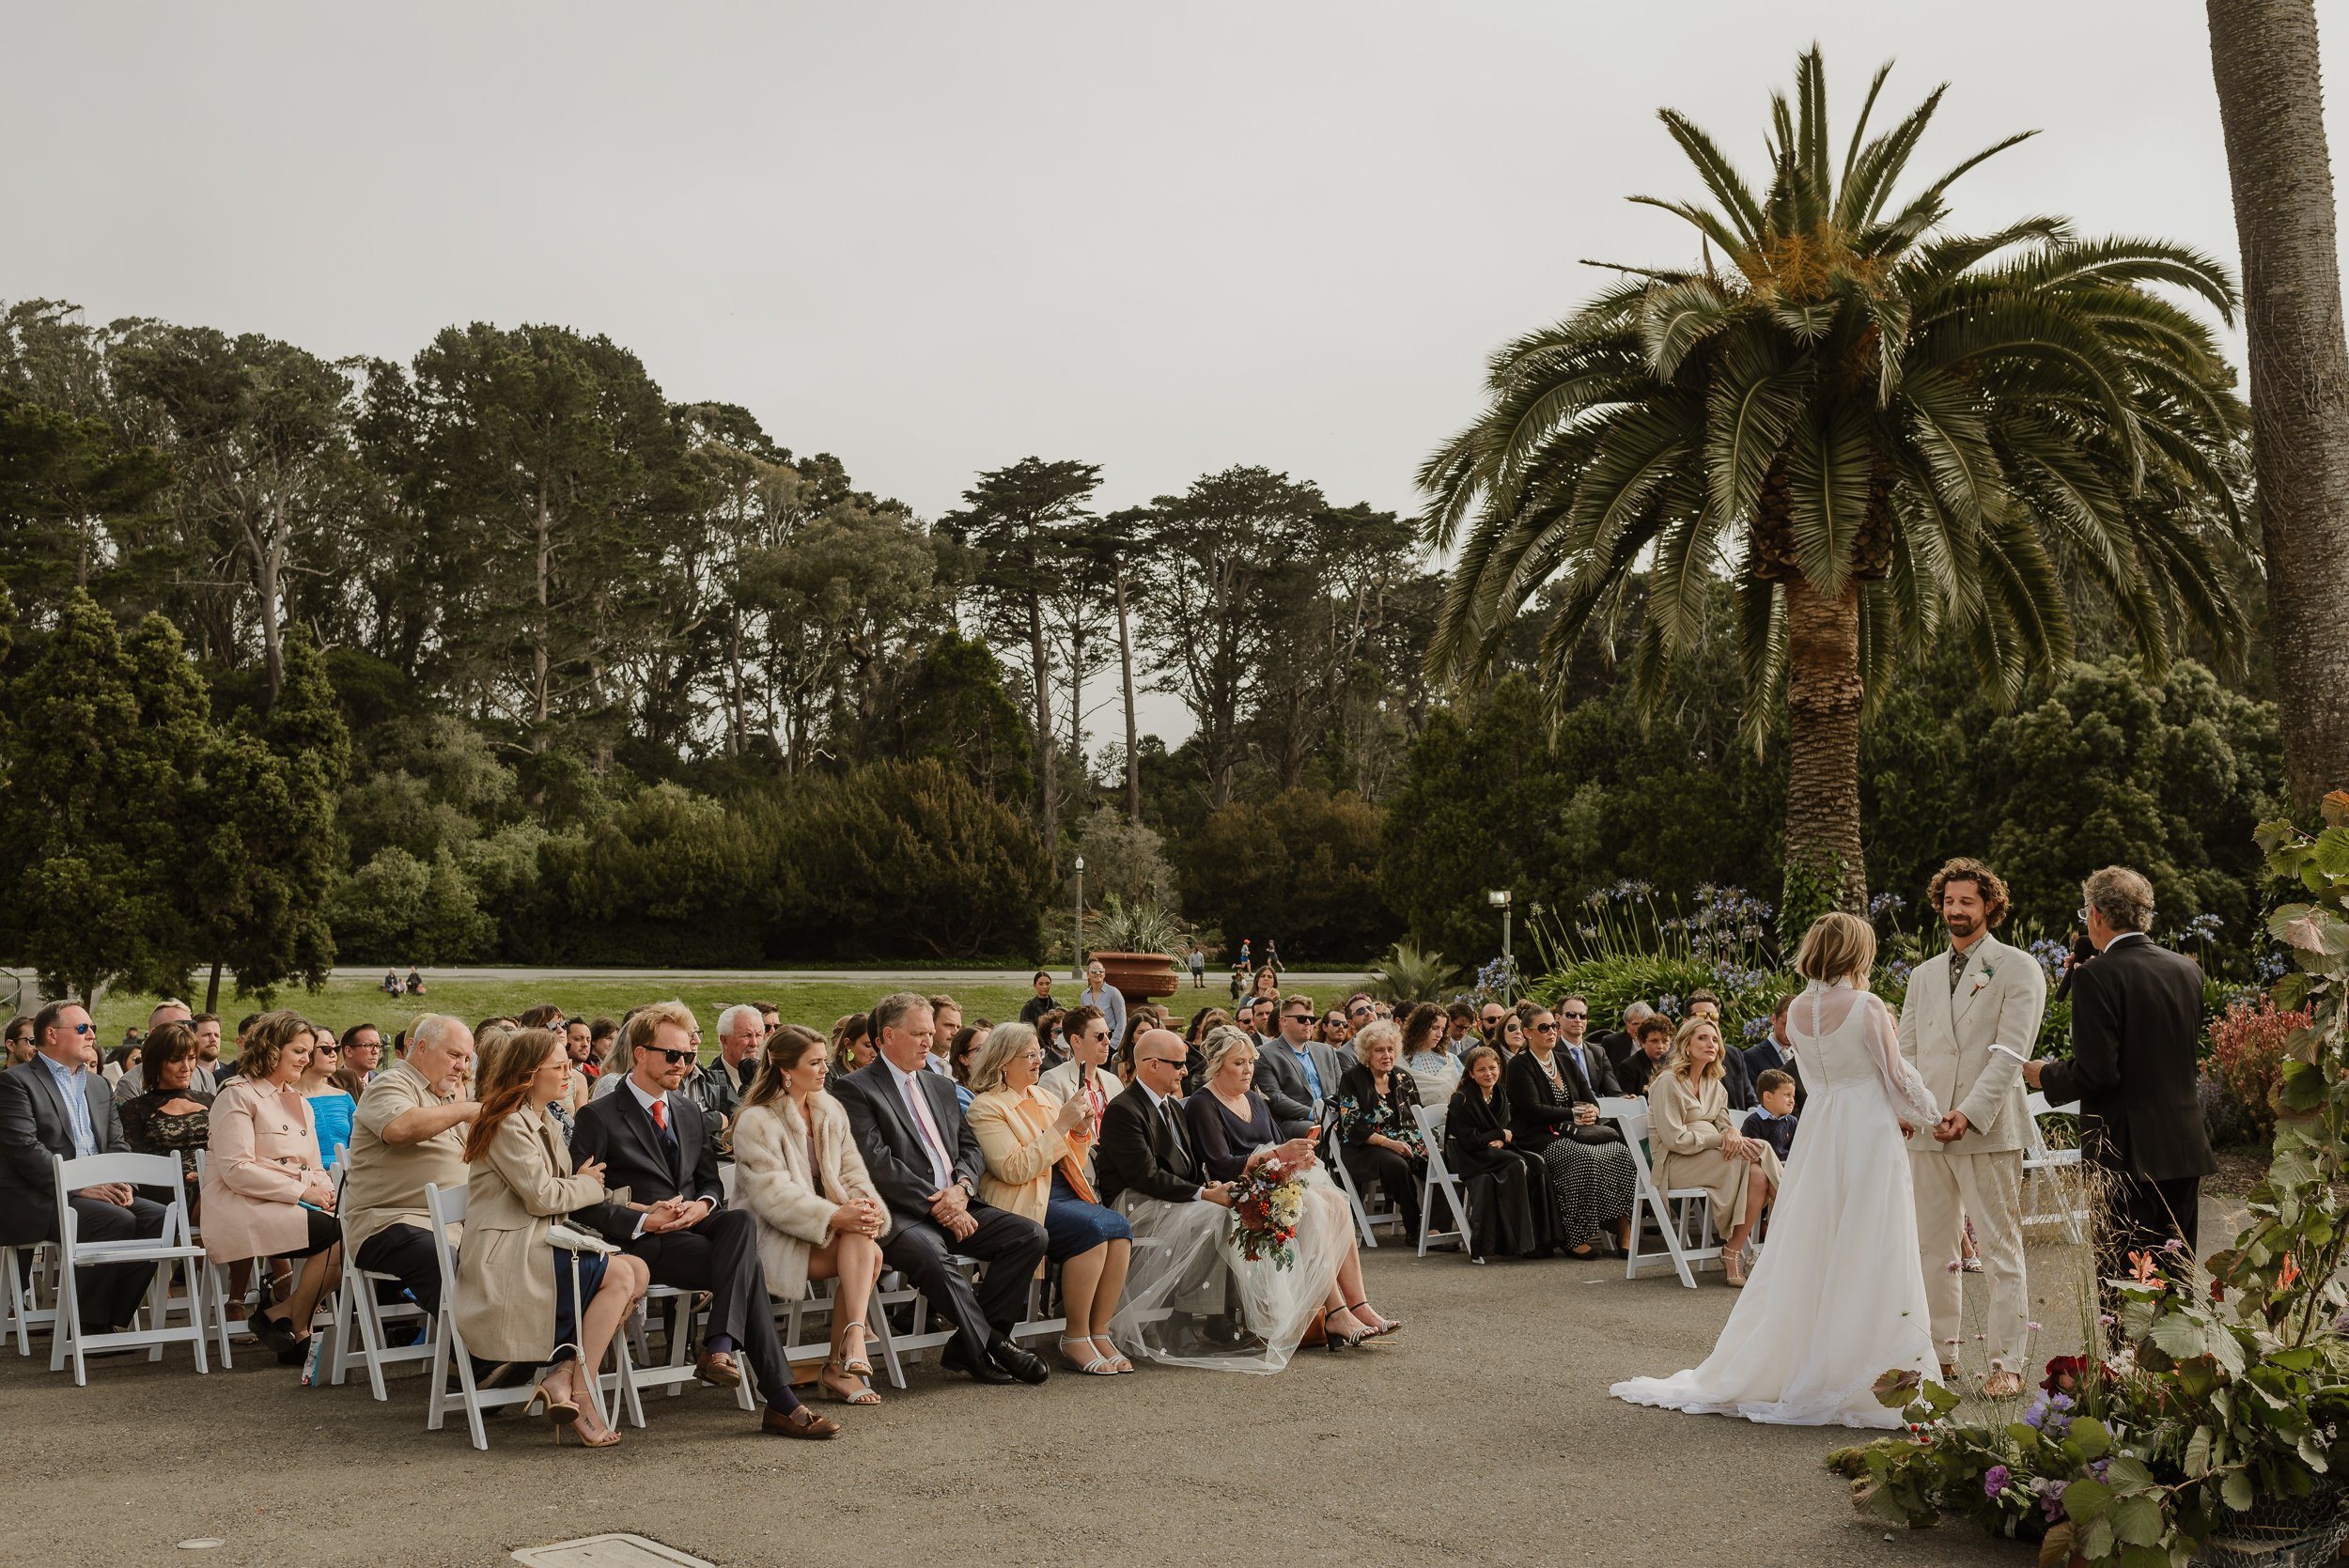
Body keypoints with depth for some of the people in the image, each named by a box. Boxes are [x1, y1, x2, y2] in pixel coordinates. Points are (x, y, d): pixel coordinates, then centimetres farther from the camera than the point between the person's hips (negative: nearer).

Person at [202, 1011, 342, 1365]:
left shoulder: (299, 1103, 24)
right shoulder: (238, 1095, -2)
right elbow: (236, 1170, -13)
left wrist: (325, 1192, -3)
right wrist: (300, 1192, -17)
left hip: (291, 1205, 8)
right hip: (243, 1210, -8)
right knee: (335, 1233, -29)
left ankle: (280, 1313, -7)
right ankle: (297, 1332, -10)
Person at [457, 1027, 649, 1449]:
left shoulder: (546, 1123, 21)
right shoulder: (509, 1125, -11)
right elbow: (541, 1195, -17)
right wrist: (588, 1185, 0)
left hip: (535, 1249, 10)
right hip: (504, 1260, -10)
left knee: (638, 1271, -9)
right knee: (619, 1275, -21)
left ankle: (563, 1373, -14)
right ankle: (580, 1394, -15)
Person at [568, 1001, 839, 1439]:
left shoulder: (691, 1113, 20)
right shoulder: (599, 1117, -2)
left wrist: (704, 1204, -6)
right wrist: (644, 1220, -19)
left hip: (694, 1223, 6)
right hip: (643, 1240, -6)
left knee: (742, 1221, -32)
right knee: (747, 1269, -29)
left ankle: (720, 1346, -42)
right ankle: (781, 1403, -31)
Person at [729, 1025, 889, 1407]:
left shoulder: (830, 1111, 12)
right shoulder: (755, 1121, -10)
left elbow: (851, 1170, 7)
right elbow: (774, 1194, -19)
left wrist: (866, 1203, -16)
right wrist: (835, 1216, -29)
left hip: (827, 1228, 6)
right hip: (772, 1237, -6)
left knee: (863, 1236, -29)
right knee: (867, 1253, -28)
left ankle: (840, 1364, -29)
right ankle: (851, 1352, -27)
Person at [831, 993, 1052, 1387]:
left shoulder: (941, 1087, 23)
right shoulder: (856, 1089, -1)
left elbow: (970, 1147, 18)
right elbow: (877, 1163, -11)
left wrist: (961, 1188, -5)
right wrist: (935, 1204, -15)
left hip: (955, 1206, 7)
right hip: (901, 1213, -7)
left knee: (1030, 1234, -14)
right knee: (932, 1256, -38)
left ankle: (968, 1346, -14)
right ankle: (993, 1346, -22)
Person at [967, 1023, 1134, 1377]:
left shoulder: (1046, 1097, 18)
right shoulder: (986, 1107, -4)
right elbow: (1015, 1169, -16)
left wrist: (1082, 1132, 2)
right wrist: (1060, 1126, -17)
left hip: (1064, 1193, 7)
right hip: (1020, 1204, -7)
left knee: (1119, 1226, -21)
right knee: (1093, 1228, -29)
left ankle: (1100, 1334, -16)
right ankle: (1075, 1340, -18)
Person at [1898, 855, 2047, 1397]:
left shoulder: (2018, 969, 1)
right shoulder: (1923, 976, 18)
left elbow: (2010, 1053, -9)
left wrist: (1969, 1113, -19)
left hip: (1988, 1130, -5)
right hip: (1926, 1130, 5)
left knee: (2000, 1251, -2)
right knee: (1934, 1250, 9)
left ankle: (2008, 1363, 3)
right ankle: (1940, 1353, 17)